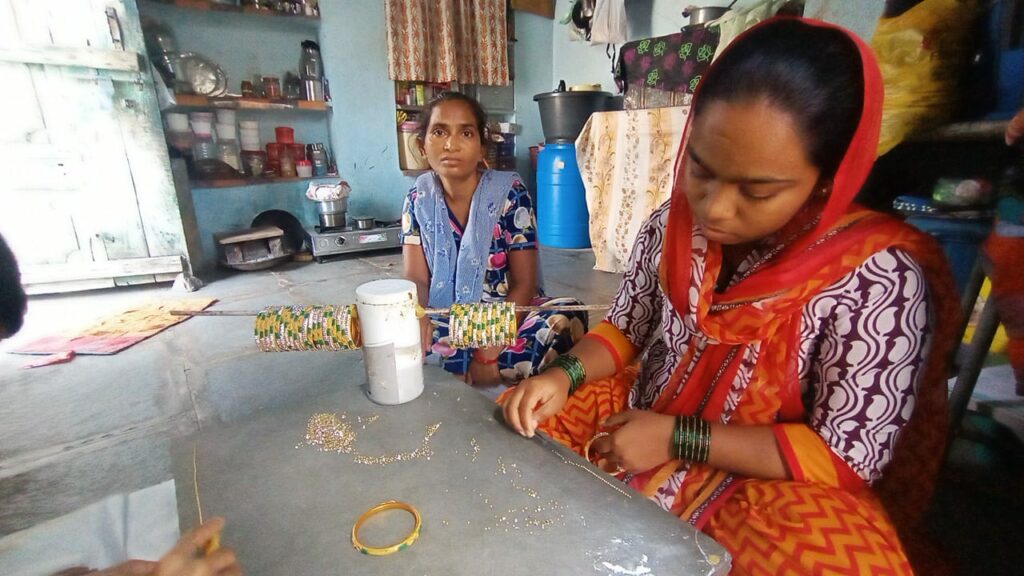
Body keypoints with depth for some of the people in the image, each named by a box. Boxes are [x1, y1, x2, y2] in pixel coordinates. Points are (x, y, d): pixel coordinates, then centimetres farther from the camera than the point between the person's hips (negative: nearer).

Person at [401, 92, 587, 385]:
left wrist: (490, 352, -25)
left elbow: (524, 283, -13)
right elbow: (416, 279, -5)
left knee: (568, 318, -32)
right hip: (445, 323, 2)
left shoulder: (509, 193, -11)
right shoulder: (418, 199, -1)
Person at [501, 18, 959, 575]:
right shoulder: (671, 225, -8)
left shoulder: (878, 279, -22)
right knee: (517, 426, -1)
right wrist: (564, 375, -15)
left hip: (769, 484, -4)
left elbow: (847, 454, -17)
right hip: (640, 421, 5)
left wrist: (676, 439, -22)